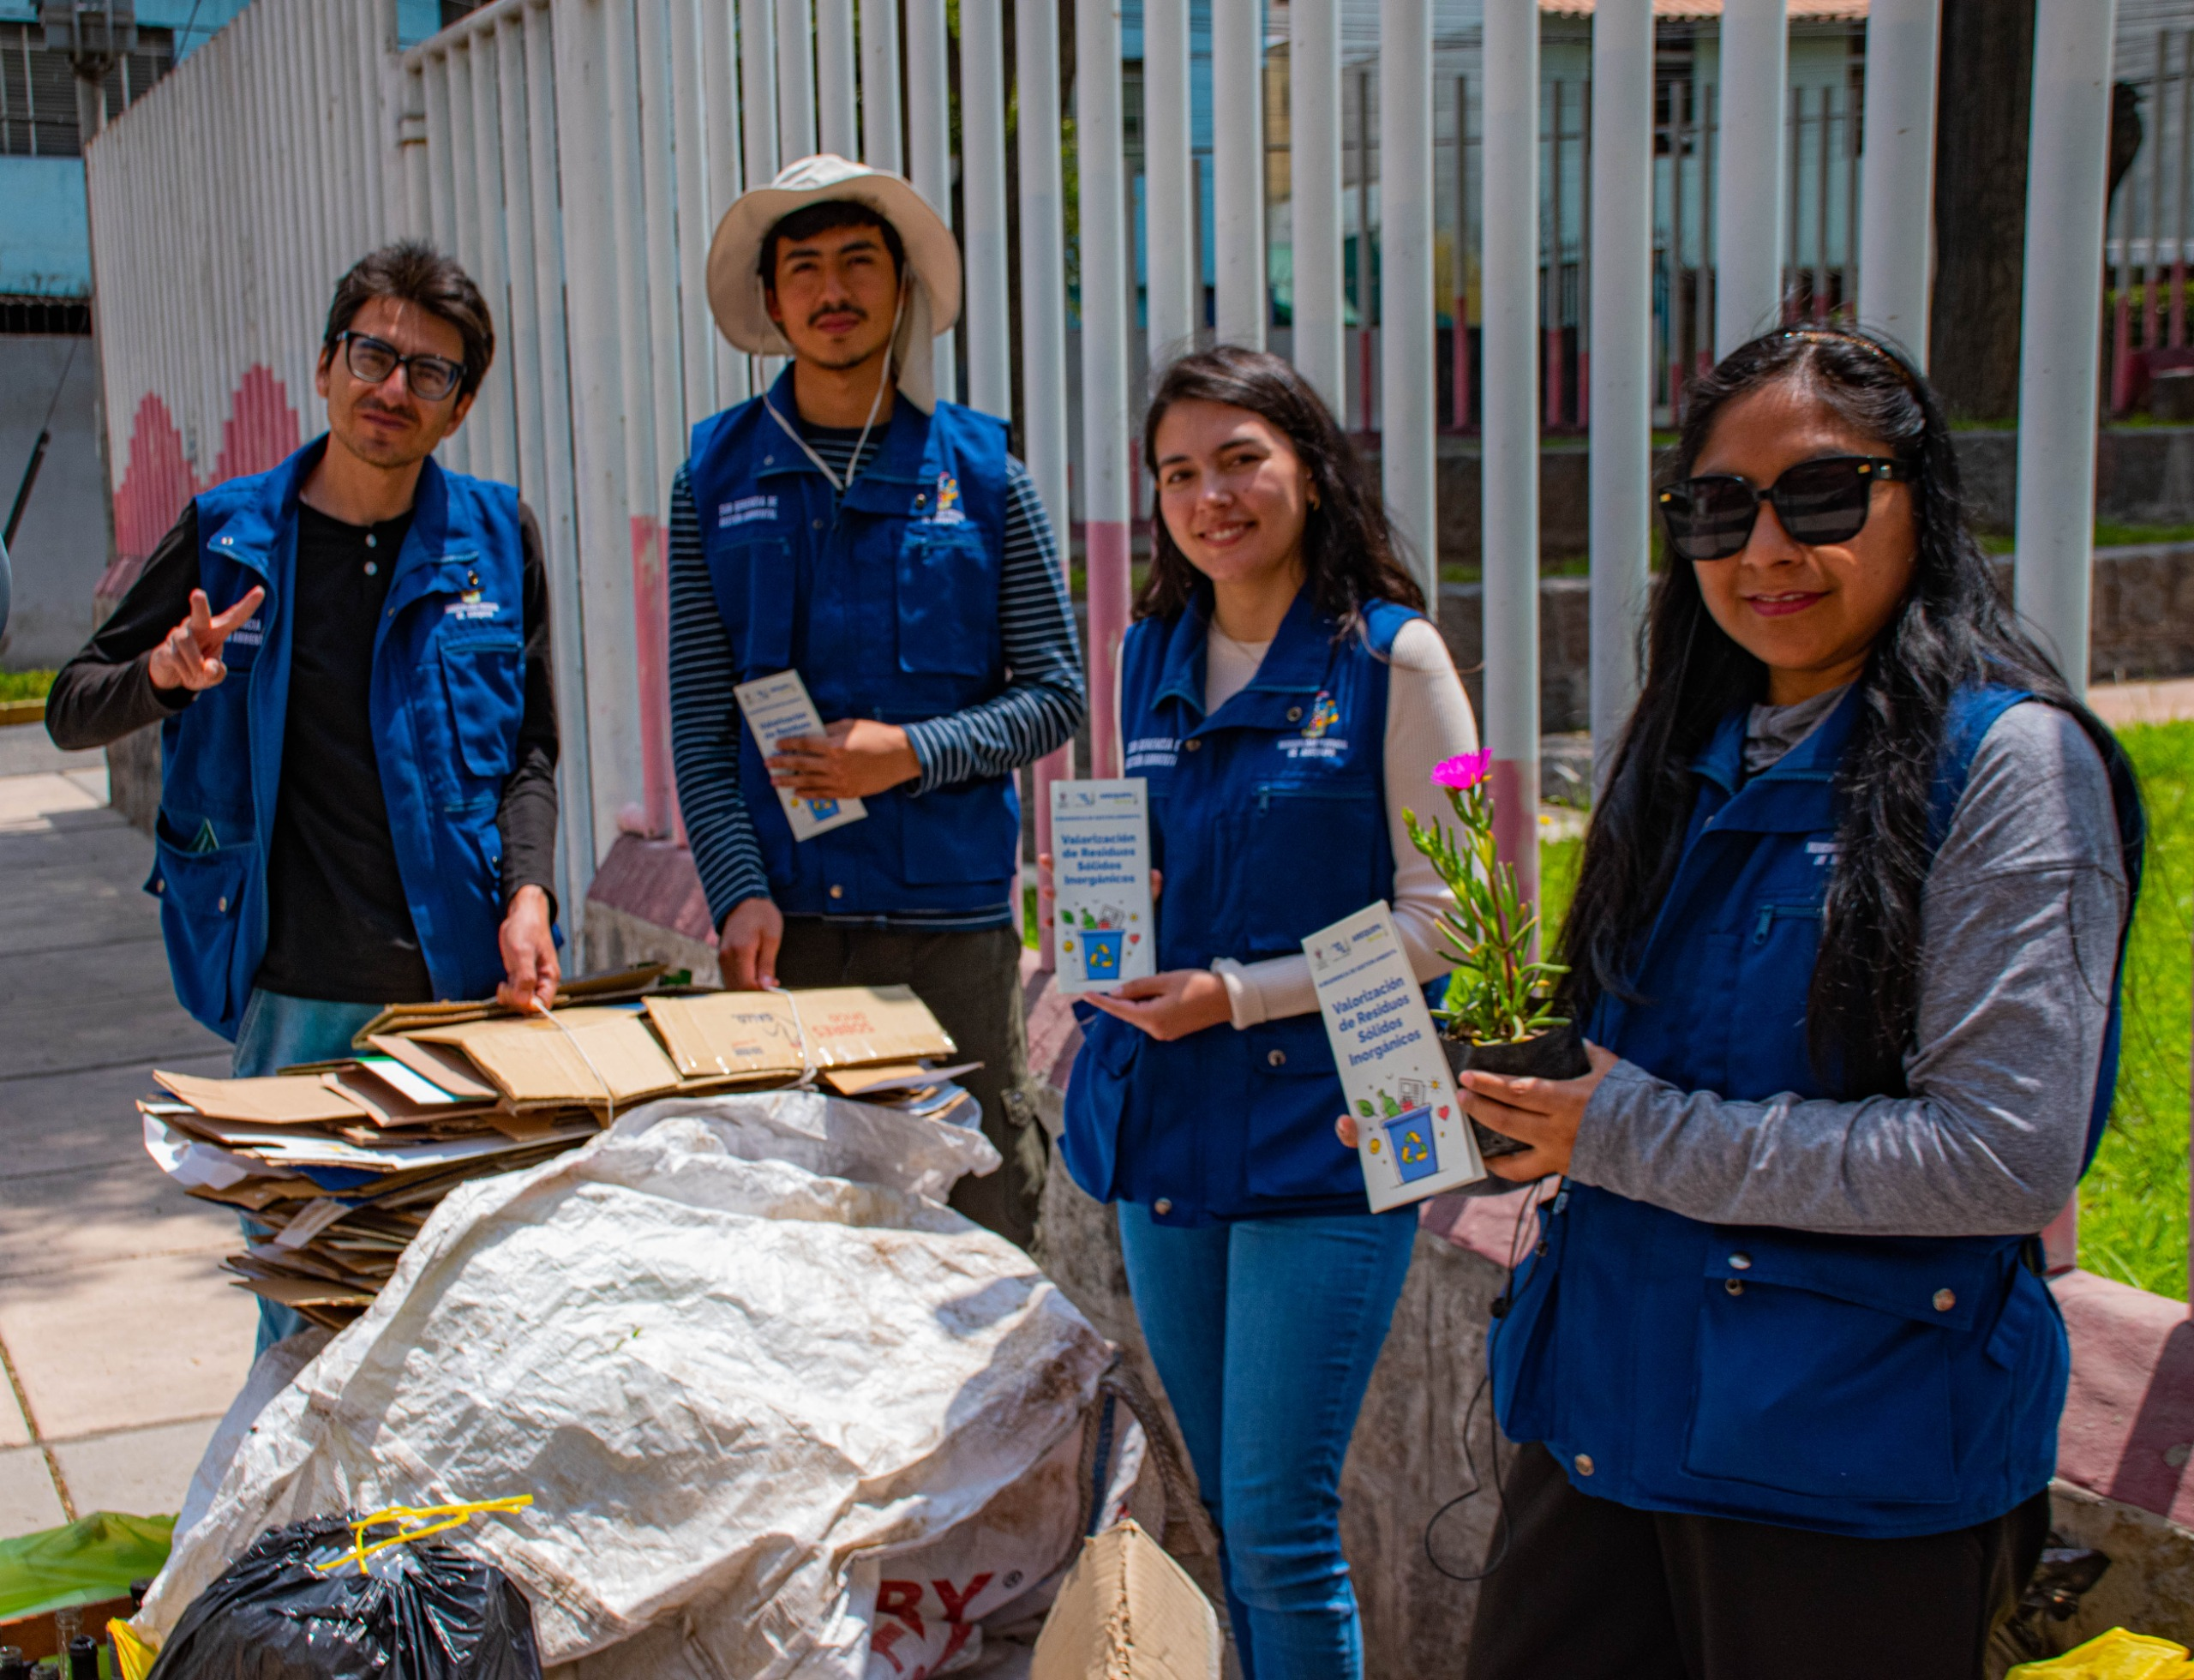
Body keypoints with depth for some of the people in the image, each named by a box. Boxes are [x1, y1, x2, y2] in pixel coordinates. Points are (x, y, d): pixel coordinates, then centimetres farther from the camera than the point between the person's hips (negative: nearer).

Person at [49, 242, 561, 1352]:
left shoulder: (496, 540, 5)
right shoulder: (228, 539, 3)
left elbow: (527, 750, 8)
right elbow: (71, 711, 10)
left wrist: (527, 895, -8)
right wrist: (164, 677, -12)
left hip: (464, 990, 0)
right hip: (292, 1004, 0)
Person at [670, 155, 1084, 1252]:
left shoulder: (980, 471, 4)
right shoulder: (717, 475, 6)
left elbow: (1057, 692, 4)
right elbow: (698, 718, 3)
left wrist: (913, 752, -12)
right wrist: (739, 890, -9)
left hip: (952, 914, -1)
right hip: (783, 918, 1)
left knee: (982, 1218, 4)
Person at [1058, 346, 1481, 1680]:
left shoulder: (1392, 655, -7)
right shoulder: (1151, 659, 10)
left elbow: (1441, 915, -9)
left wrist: (1240, 995, -16)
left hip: (1324, 1137, -6)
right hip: (1164, 1122, 6)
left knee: (1278, 1527, -4)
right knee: (1215, 1510, 15)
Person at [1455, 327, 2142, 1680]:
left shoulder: (2010, 760, -12)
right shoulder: (1693, 759, 9)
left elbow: (2007, 1157, -20)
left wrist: (1637, 1136, -17)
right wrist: (1470, 1121, -1)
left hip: (1856, 1468, -6)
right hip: (1606, 1402, 6)